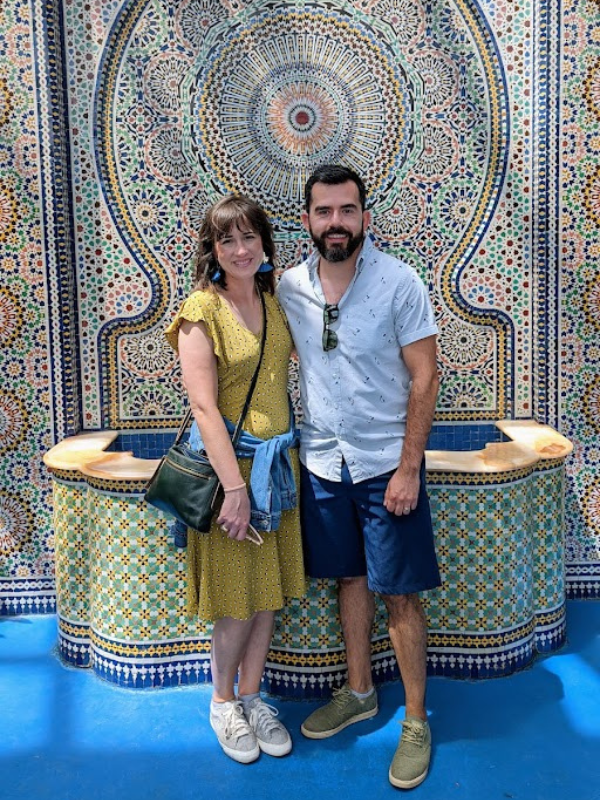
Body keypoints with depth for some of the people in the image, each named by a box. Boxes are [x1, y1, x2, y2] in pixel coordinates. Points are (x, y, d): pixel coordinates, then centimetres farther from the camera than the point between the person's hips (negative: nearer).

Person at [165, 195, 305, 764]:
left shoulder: (276, 301, 6)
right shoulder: (202, 311, -12)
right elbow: (204, 406, -17)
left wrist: (288, 454, 4)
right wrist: (235, 487, -20)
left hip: (278, 461, 6)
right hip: (227, 460, -6)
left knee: (270, 589, 14)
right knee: (238, 597, 5)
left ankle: (251, 696, 33)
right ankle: (222, 701, 30)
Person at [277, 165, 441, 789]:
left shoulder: (398, 282, -12)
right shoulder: (288, 286, 0)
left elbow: (424, 377, -11)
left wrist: (408, 469, -15)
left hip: (385, 465, -4)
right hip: (322, 462, 4)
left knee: (399, 594, 4)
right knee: (350, 578, 18)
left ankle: (416, 721, 24)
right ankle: (359, 693, 38)